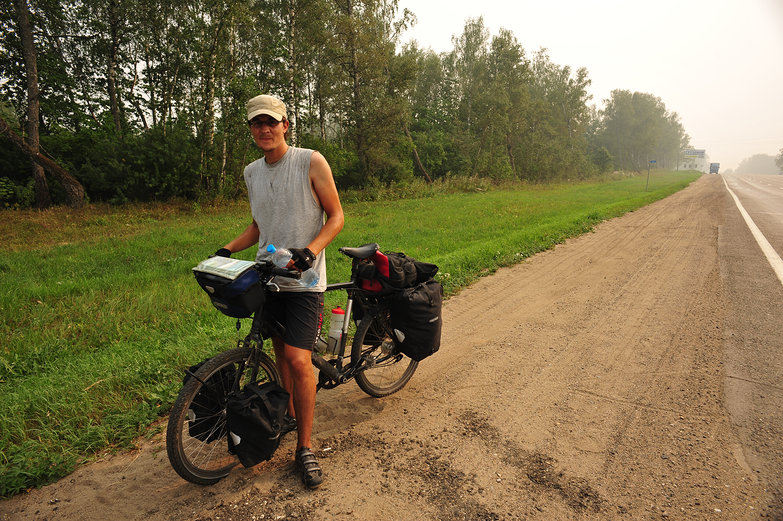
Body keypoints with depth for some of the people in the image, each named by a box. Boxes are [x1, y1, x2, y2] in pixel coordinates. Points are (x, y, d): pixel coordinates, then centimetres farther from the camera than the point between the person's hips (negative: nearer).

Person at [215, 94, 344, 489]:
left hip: (303, 281, -5)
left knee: (299, 360, -11)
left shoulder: (311, 162, -6)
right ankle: (288, 414, 39)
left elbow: (336, 216, -5)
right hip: (267, 275, 6)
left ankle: (304, 447, 6)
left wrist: (311, 250, -21)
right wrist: (226, 251, 6)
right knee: (280, 352, 16)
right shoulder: (252, 172, 11)